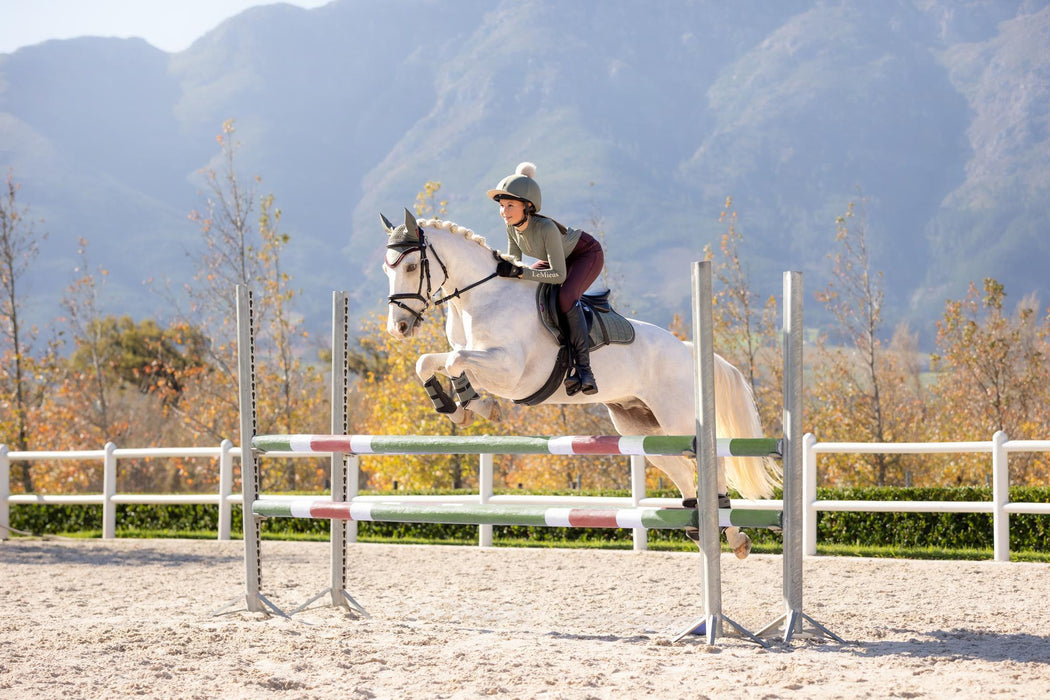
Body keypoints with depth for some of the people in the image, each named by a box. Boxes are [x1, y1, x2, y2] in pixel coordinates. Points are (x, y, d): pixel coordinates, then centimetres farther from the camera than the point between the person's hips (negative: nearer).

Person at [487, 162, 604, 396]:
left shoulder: (546, 228, -38)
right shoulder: (512, 227, -17)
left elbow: (559, 275, -40)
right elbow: (513, 262, -3)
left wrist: (520, 272, -47)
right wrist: (503, 268, -26)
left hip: (588, 255, -8)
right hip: (561, 257, 8)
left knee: (566, 296, -35)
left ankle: (583, 368, -33)